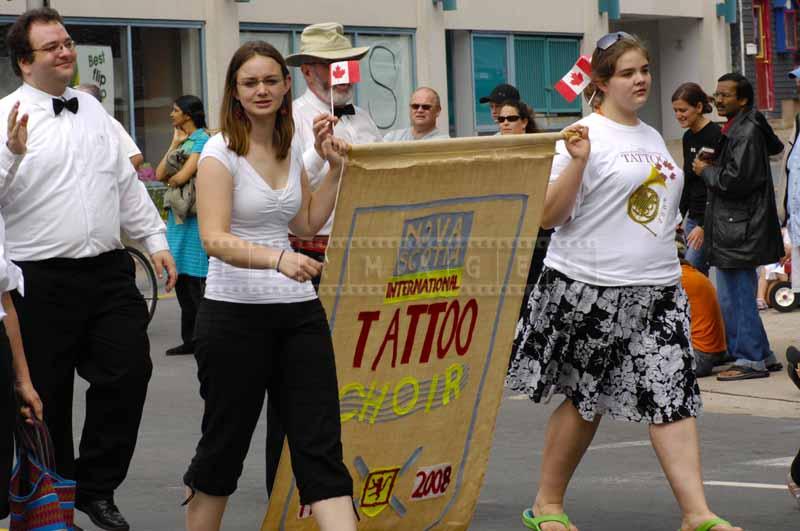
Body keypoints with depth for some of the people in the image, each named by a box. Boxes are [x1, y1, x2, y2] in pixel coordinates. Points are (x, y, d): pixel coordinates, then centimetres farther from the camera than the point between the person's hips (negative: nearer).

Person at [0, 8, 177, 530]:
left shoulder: (92, 109, 13)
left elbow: (127, 182, 20)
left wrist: (155, 238, 15)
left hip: (109, 271, 5)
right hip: (42, 280, -5)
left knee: (129, 370, -1)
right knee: (47, 396, 3)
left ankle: (97, 487, 16)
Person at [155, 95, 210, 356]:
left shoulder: (201, 140, -11)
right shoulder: (182, 141, 16)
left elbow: (182, 176, -21)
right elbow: (160, 174, 6)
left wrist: (171, 179, 0)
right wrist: (174, 144, 3)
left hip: (193, 218, -9)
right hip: (177, 217, 9)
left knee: (196, 281, -8)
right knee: (180, 281, 12)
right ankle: (189, 340, 19)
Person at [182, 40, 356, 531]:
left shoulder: (292, 149, 9)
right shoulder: (221, 152, -10)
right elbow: (215, 238, -21)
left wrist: (334, 169, 8)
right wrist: (278, 259, -37)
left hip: (299, 310, 5)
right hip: (236, 311, -5)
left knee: (321, 445, -2)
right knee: (225, 442, 6)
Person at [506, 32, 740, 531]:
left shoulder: (653, 138, 15)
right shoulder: (587, 135, -7)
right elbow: (548, 217, -12)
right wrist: (576, 160, -23)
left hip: (658, 288, 6)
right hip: (591, 288, -6)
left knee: (673, 395, -4)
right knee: (585, 399, 4)